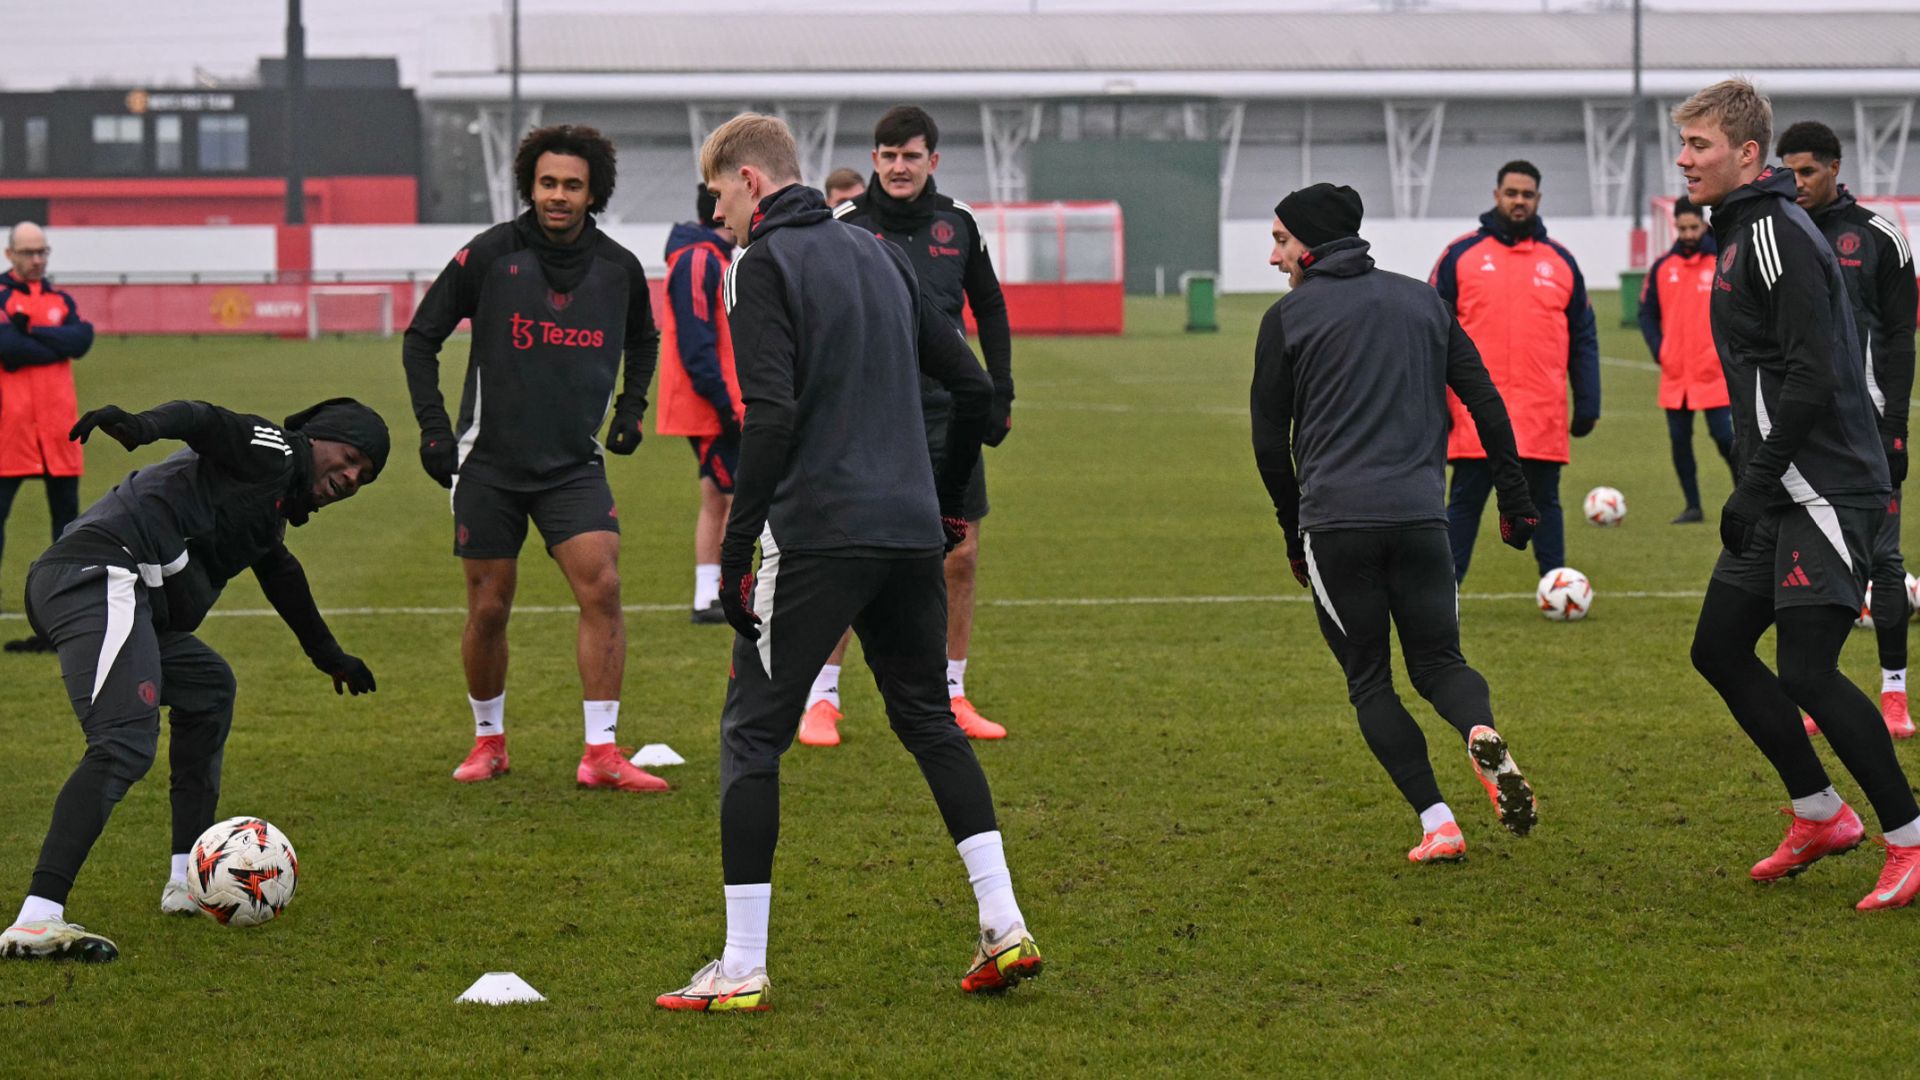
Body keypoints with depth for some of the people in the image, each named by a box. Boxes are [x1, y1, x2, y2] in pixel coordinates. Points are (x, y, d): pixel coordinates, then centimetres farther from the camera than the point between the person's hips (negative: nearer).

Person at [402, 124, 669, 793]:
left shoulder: (619, 268, 1)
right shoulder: (489, 254, -7)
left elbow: (644, 339, 24)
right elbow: (421, 337, 3)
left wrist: (631, 407, 12)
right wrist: (433, 428, -4)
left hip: (575, 465, 1)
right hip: (489, 465, -1)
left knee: (602, 589, -15)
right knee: (488, 609, 4)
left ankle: (601, 753, -11)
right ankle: (489, 739, 25)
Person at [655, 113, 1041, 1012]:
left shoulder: (766, 264, -6)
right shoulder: (878, 255, 16)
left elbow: (772, 417, -18)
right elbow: (971, 386, 18)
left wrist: (734, 550, -15)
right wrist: (948, 505, 27)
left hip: (816, 535, -7)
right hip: (909, 534, 7)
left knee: (751, 734, 1)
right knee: (929, 720, 19)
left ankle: (741, 969, -2)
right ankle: (1004, 928, 12)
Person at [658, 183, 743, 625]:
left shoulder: (713, 259, 17)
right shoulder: (697, 261, -15)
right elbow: (694, 340, -22)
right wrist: (723, 401, -23)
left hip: (718, 410, 10)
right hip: (707, 409, -10)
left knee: (716, 500, 11)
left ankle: (707, 598, 13)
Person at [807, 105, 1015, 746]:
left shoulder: (957, 223, 7)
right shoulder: (844, 226, -3)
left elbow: (989, 307, 18)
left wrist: (1000, 395, 13)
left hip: (948, 417, 4)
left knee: (961, 558, 5)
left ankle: (951, 697, 17)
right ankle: (820, 700, 4)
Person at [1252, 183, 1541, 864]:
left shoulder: (1288, 317, 4)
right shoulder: (1420, 301, 15)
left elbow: (1270, 441, 6)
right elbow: (1486, 403, 11)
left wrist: (1295, 533, 18)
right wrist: (1515, 500, 16)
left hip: (1334, 521, -3)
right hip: (1420, 516, 3)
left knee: (1369, 681, 10)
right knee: (1439, 660, 15)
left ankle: (1437, 824, -4)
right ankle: (1483, 738, -20)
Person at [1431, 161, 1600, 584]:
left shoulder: (1560, 261, 10)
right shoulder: (1461, 255, 4)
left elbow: (1583, 339, 12)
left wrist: (1588, 403, 6)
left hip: (1543, 415, 2)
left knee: (1545, 502, 8)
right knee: (1465, 501, 1)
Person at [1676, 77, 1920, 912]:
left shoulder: (1776, 233, -15)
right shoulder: (1741, 231, 17)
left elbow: (1812, 374, -22)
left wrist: (1756, 486, -20)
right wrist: (1755, 488, 19)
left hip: (1825, 490, -10)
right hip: (1783, 494, 10)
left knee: (1806, 671, -14)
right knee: (1719, 648, 13)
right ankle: (1818, 816, 23)